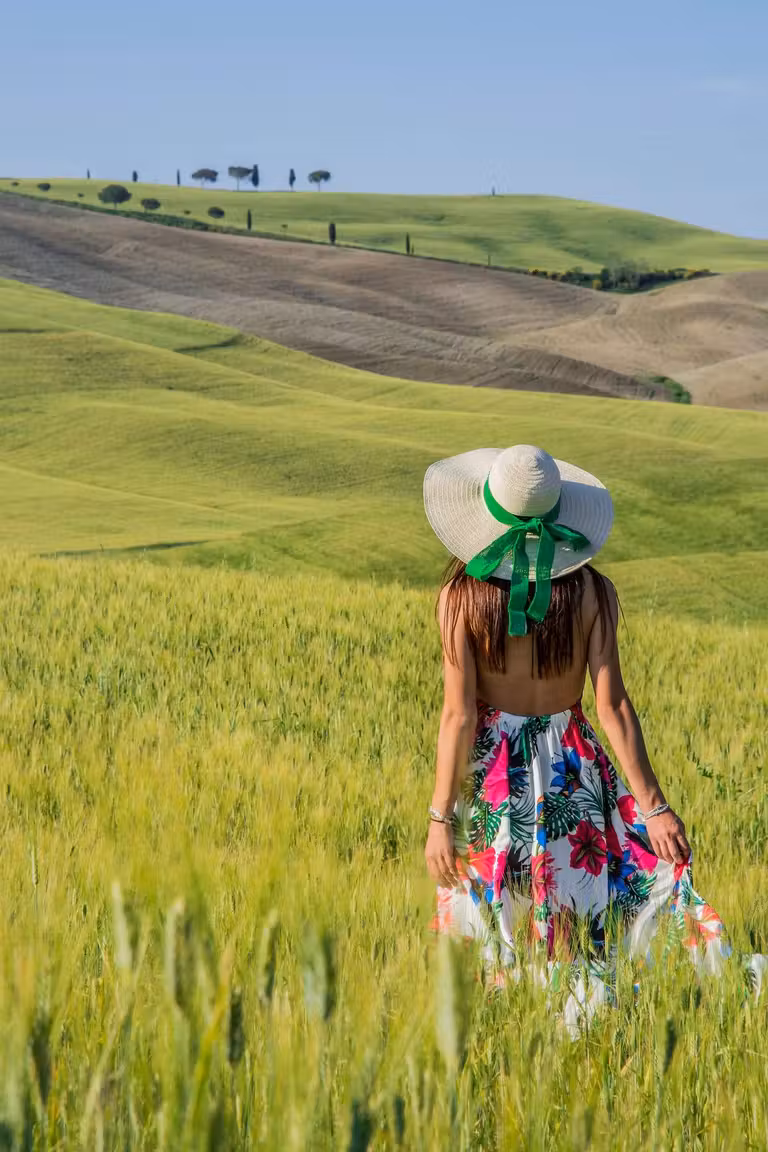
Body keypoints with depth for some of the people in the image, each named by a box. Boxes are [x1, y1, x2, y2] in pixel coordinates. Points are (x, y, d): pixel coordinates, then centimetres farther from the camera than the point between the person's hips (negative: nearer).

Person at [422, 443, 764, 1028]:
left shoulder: (463, 595, -12)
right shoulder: (591, 591, -9)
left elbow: (459, 715, -12)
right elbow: (613, 707, -10)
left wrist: (441, 819, -7)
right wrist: (654, 805, -6)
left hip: (492, 768, 0)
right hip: (574, 768, 1)